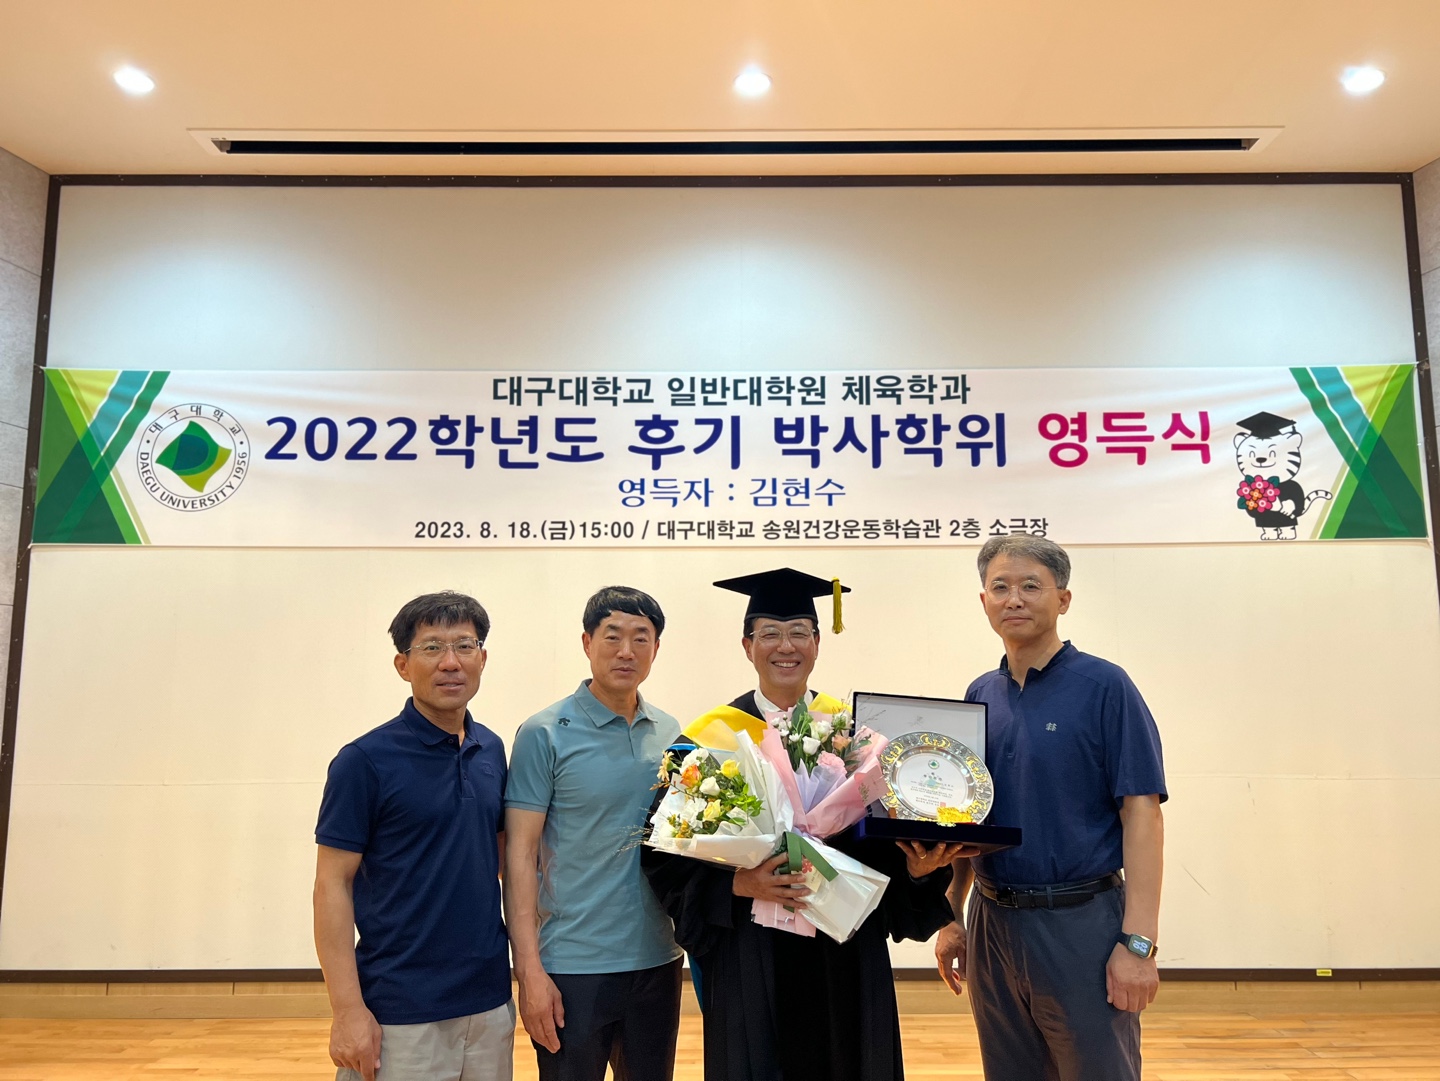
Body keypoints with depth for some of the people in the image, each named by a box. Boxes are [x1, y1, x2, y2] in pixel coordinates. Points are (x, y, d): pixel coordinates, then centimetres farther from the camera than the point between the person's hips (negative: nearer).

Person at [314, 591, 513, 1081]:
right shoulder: (364, 760, -11)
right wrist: (348, 1009, -13)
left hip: (490, 1001, 5)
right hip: (398, 1015, -5)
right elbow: (333, 884, -10)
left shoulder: (492, 750, 4)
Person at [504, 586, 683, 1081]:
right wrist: (530, 969, -14)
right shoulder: (545, 734, -9)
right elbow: (519, 854, -10)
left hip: (658, 961, 5)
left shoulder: (671, 734, 4)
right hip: (571, 966, -4)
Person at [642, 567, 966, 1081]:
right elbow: (668, 852, -7)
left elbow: (890, 837, 8)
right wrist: (738, 883, -21)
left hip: (846, 953, 3)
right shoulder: (711, 737, -4)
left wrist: (916, 864, -12)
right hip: (750, 952, -2)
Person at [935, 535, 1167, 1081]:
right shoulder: (980, 695, 6)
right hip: (992, 924, 5)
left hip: (1082, 922, -5)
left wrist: (1138, 943, -17)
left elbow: (1141, 815, -12)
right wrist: (950, 917, 10)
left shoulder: (1104, 687, -9)